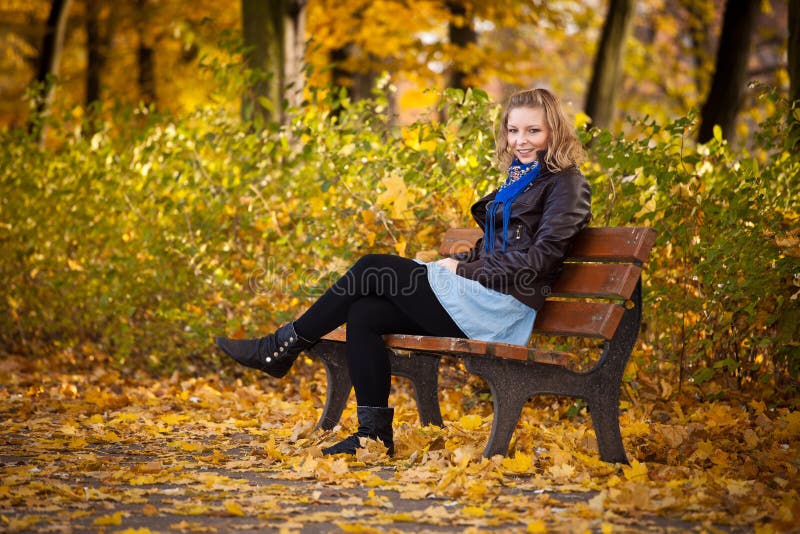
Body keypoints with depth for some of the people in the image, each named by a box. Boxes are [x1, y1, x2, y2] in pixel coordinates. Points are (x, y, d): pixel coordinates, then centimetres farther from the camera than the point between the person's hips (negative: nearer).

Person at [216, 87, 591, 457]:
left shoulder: (566, 183, -5)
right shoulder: (521, 178, 23)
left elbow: (540, 259, -14)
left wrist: (464, 270, -10)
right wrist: (455, 262, 6)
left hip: (503, 307, -9)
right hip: (482, 299, 9)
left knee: (373, 268, -12)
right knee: (363, 314, -9)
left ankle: (282, 347, -2)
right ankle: (375, 432, -8)